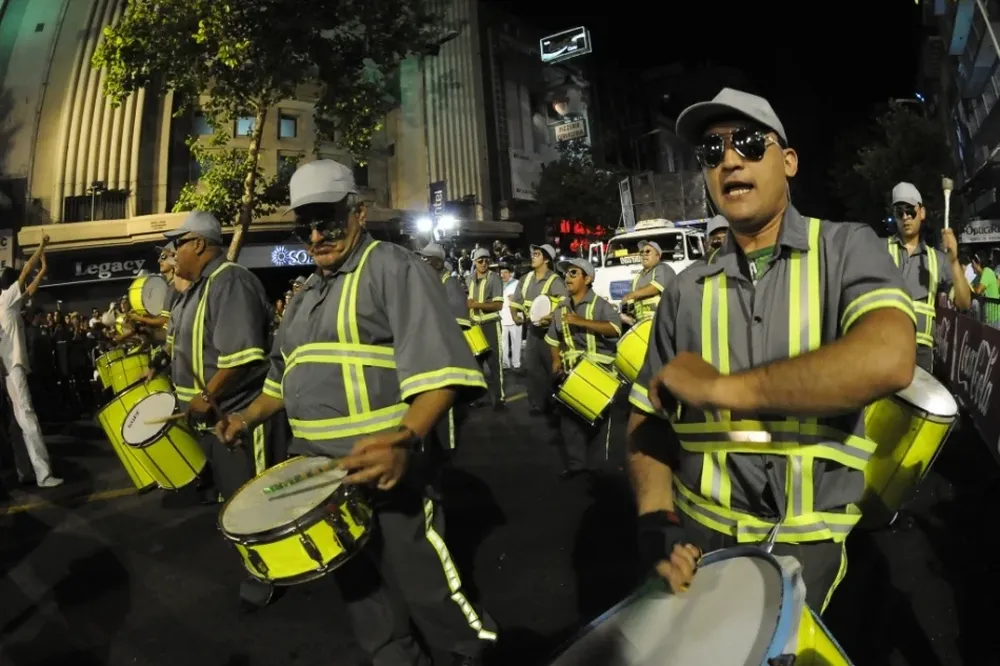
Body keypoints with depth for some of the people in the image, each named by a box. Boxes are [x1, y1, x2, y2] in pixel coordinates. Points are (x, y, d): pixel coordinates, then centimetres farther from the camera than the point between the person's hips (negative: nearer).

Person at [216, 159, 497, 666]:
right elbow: (286, 376, 29)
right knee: (360, 589, 20)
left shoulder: (392, 268, -9)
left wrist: (405, 440, -37)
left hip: (381, 471, -8)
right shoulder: (307, 294, 16)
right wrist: (249, 417, 13)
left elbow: (437, 367, -22)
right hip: (317, 474, 8)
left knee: (426, 589, 4)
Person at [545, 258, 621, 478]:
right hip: (571, 372, 6)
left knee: (598, 418, 3)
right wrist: (556, 361, 4)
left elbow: (615, 329, -27)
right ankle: (575, 463, 19)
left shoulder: (600, 305, -9)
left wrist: (581, 321, -33)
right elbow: (553, 339, 19)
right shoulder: (561, 308, 10)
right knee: (569, 418, 7)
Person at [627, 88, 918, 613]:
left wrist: (719, 387, -22)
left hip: (806, 544, -2)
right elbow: (647, 416, 3)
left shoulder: (847, 248, -5)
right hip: (698, 536, 3)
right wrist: (656, 521, -12)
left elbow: (887, 361, -25)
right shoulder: (686, 291, 3)